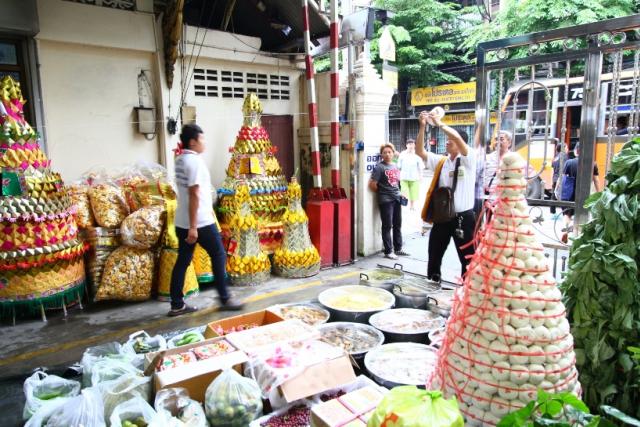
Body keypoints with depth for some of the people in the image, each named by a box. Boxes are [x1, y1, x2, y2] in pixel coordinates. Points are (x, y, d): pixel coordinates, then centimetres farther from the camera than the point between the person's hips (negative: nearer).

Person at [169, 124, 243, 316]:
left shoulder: (180, 160, 12)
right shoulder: (195, 161, -16)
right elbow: (194, 195, -22)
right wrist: (193, 227, -23)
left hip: (182, 222, 9)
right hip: (200, 222, -9)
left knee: (182, 261, 10)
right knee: (219, 256, 5)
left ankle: (177, 305, 16)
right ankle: (225, 299, 14)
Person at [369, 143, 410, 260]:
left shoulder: (396, 166, 13)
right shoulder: (379, 167, -9)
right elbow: (372, 184, -13)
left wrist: (399, 193, 11)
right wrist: (381, 192, 0)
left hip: (397, 198, 7)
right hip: (386, 200, -7)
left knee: (398, 225, 13)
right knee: (387, 226, -1)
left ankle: (398, 249, 25)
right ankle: (388, 251, 6)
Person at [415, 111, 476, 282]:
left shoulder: (468, 159, -4)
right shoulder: (440, 161, 10)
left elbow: (457, 137, -20)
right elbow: (419, 151, 2)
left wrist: (439, 123, -15)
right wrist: (422, 127, -6)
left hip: (463, 217, -5)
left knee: (467, 258, 5)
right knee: (434, 254, 13)